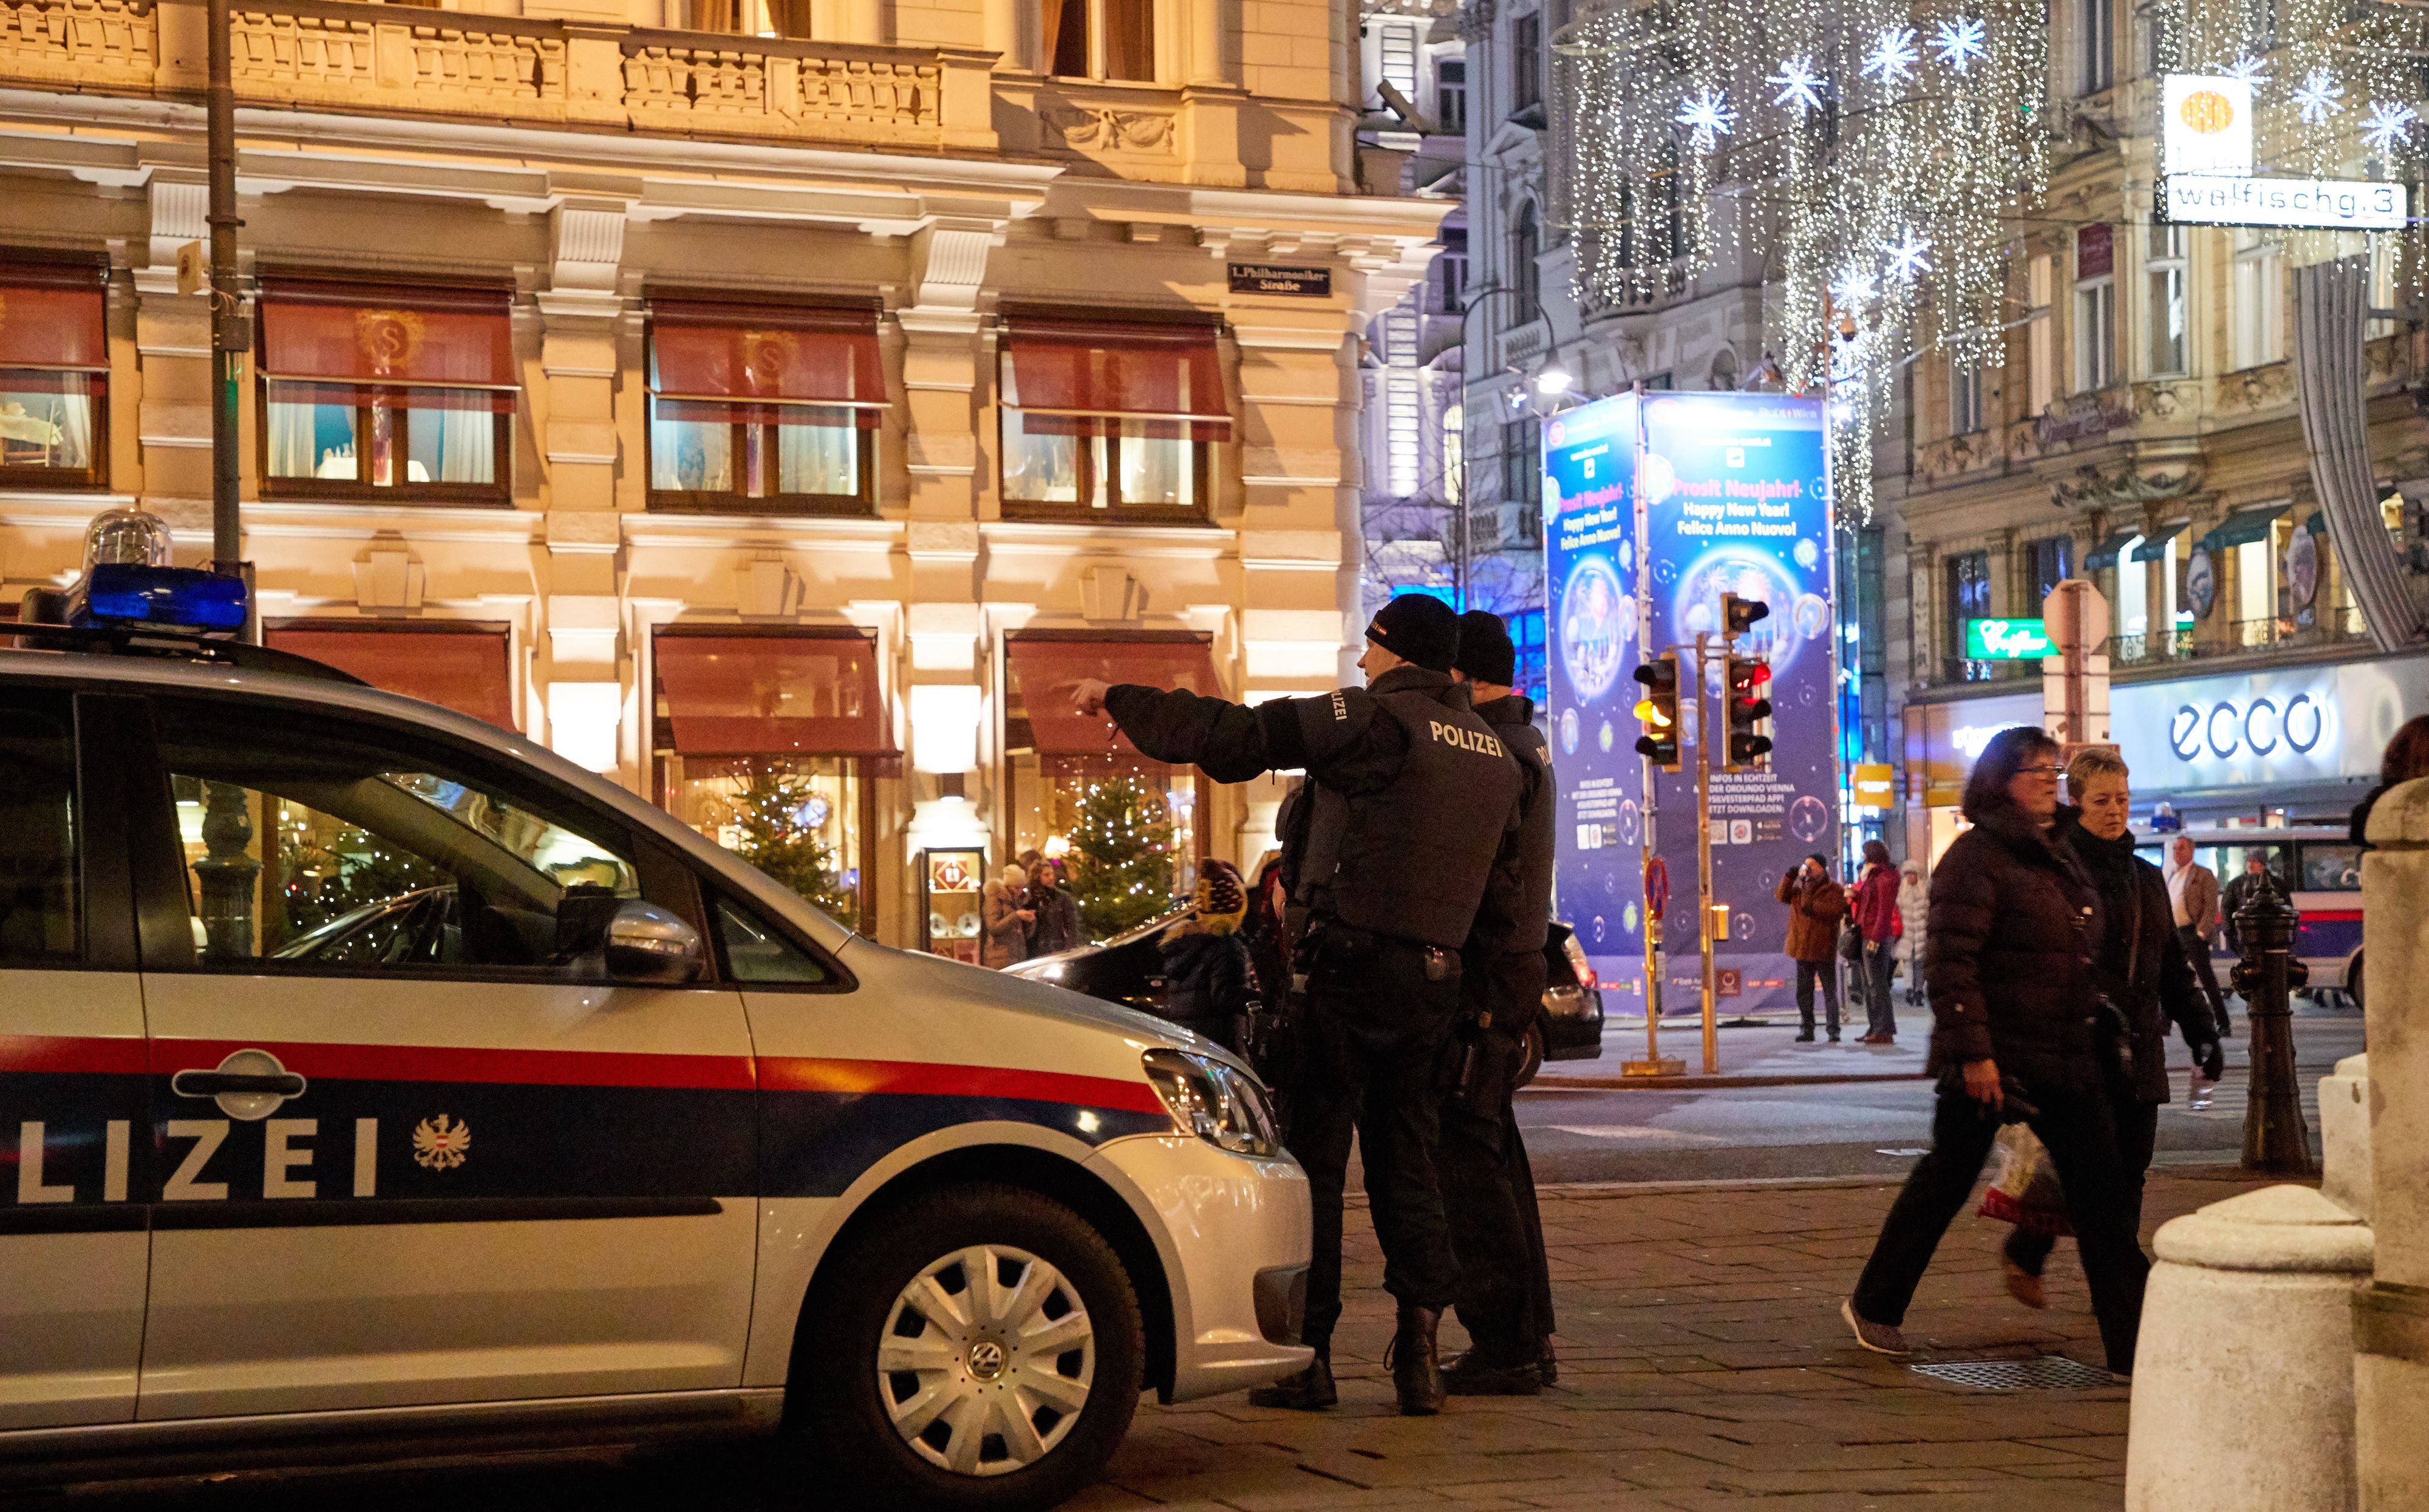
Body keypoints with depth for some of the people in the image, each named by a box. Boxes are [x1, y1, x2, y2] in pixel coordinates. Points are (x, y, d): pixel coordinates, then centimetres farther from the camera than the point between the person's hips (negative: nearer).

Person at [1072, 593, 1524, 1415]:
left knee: (1313, 1160, 0)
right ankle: (1419, 1353, 5)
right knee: (1405, 1163, 12)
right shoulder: (1494, 752, 15)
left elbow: (1234, 737, -12)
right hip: (1436, 977, 7)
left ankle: (1308, 1354, 1)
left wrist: (1119, 699, -2)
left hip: (1352, 963, -7)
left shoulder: (1378, 719, -9)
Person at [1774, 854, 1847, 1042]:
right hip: (1803, 948, 6)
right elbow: (1782, 896, 3)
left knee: (1830, 991, 0)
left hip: (1823, 949, -6)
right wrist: (1790, 877, -7)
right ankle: (1808, 1029, 15)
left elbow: (1836, 910, -19)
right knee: (1804, 991, 8)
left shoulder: (1834, 890, -3)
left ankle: (1834, 1031, 3)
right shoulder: (1800, 888, 15)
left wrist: (1813, 907, -24)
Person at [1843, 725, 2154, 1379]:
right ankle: (1873, 1307, 24)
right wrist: (1973, 1053, -23)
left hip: (2065, 1056, 8)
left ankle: (2134, 1342, 3)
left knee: (2101, 1190, 2)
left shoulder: (2056, 856, 15)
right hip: (1993, 1058, -8)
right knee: (1946, 1180, 6)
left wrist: (2090, 1040, 21)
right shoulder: (1976, 857, -13)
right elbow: (1949, 962, -19)